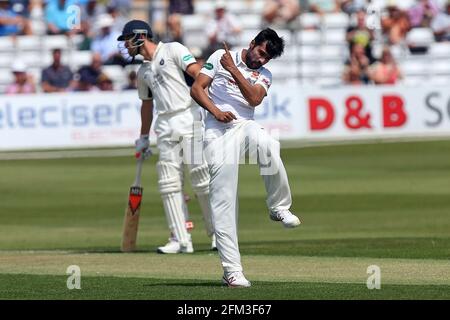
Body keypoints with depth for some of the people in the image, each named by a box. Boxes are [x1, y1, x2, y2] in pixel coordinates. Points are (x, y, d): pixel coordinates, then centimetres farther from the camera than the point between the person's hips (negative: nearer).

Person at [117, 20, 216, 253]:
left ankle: (217, 234, 3)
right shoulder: (143, 71, 21)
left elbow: (197, 73, -11)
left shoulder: (172, 50, 0)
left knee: (201, 177, -7)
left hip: (189, 118, -7)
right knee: (169, 183, -1)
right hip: (165, 127, 7)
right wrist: (143, 138, 32)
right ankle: (180, 240, 0)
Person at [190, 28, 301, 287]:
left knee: (267, 144, -36)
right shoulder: (221, 57, 10)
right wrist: (215, 111, -12)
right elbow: (197, 88, 3)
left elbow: (254, 99, -3)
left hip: (246, 126, 2)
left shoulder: (264, 75, 17)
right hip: (218, 130, -2)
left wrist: (234, 70, -8)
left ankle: (279, 207, -19)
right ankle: (232, 269, -11)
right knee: (223, 200, -11)